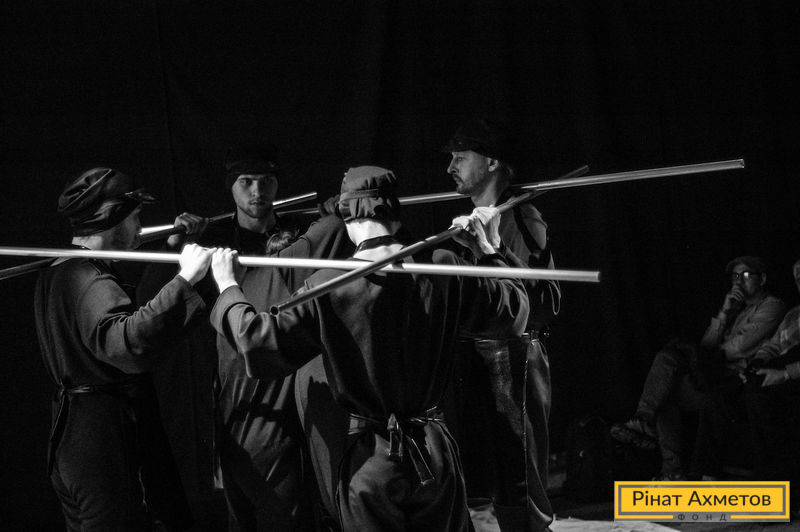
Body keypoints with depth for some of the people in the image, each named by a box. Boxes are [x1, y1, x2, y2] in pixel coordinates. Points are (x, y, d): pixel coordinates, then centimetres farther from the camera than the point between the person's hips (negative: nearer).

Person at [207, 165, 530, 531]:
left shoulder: (327, 286, -14)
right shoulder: (443, 269, -7)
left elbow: (260, 342, -12)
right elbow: (514, 311, 5)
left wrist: (228, 290, 3)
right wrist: (488, 252, 19)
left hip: (369, 459, -2)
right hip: (434, 453, 2)